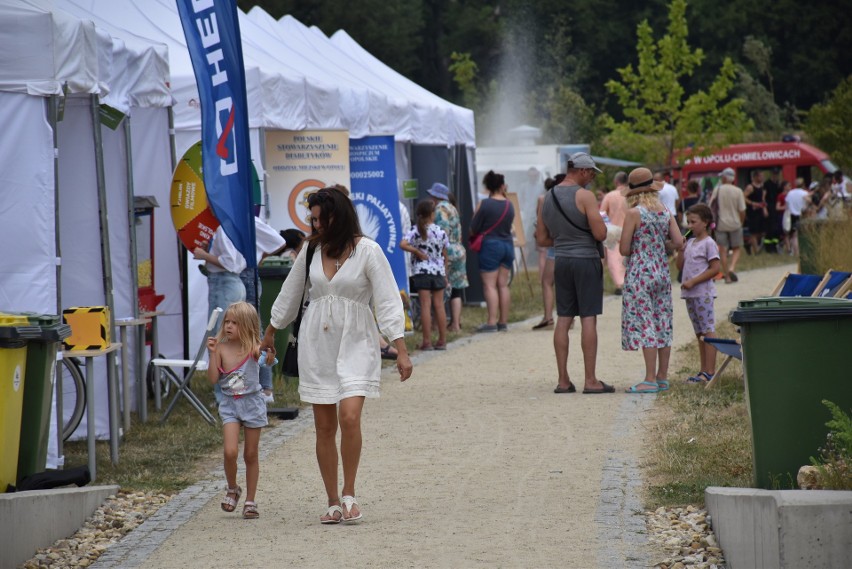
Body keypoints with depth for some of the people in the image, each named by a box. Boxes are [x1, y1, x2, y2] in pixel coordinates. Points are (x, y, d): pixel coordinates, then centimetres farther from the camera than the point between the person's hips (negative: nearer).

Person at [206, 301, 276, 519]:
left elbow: (268, 361, -28)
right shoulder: (221, 348, -5)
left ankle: (250, 501, 19)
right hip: (230, 405, 1)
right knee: (230, 452, -14)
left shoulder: (253, 348, -10)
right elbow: (213, 378, -9)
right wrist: (212, 354, -18)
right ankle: (232, 489, 13)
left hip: (252, 403, -1)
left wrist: (270, 357, -50)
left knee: (251, 455, 8)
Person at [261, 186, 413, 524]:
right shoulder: (311, 250, 7)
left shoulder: (367, 251, -7)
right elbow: (290, 294, 20)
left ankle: (349, 493, -3)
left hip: (355, 344, -4)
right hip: (316, 344, 4)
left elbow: (387, 300, -9)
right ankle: (333, 503, 10)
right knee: (324, 427, 3)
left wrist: (401, 350, -15)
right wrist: (269, 334, 28)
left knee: (349, 417, -19)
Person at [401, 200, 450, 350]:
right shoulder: (441, 232, 0)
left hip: (422, 272, -2)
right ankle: (442, 340, 12)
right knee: (439, 305, 8)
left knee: (425, 305, -1)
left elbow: (403, 245, -22)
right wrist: (445, 274, 16)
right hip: (438, 271, 2)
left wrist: (417, 252, -9)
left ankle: (427, 341, -3)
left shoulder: (415, 231, -5)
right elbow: (445, 256, 7)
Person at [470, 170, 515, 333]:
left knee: (489, 285, -5)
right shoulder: (509, 205, 4)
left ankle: (492, 322, -12)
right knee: (503, 285, 9)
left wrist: (474, 238, 15)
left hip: (490, 245, -5)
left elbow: (473, 229, -6)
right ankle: (503, 322, 11)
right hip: (508, 244, 5)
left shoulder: (484, 204, -11)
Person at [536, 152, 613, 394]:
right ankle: (590, 380, -5)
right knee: (588, 319, -4)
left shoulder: (548, 198, 10)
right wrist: (601, 222, 4)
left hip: (561, 261, 6)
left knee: (563, 319, 7)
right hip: (586, 260, -6)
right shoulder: (584, 196, -12)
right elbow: (600, 234, -16)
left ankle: (563, 380, 6)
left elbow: (541, 240, 14)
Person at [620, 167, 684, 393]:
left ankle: (650, 380, -7)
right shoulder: (665, 212, 4)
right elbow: (678, 242, 1)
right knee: (663, 324, 10)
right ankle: (662, 377, 14)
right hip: (662, 273, 6)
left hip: (640, 275, -6)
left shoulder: (634, 213, -11)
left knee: (644, 324, -5)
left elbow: (624, 249, -11)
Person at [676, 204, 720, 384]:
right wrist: (681, 249, 1)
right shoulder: (690, 242, 15)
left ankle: (709, 372, -9)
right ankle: (704, 371, 15)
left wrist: (693, 281, -18)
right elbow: (680, 266, 16)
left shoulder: (709, 243, -8)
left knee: (708, 331, -7)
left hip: (703, 293, -9)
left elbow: (715, 268, -15)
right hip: (689, 294, 9)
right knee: (699, 333, 11)